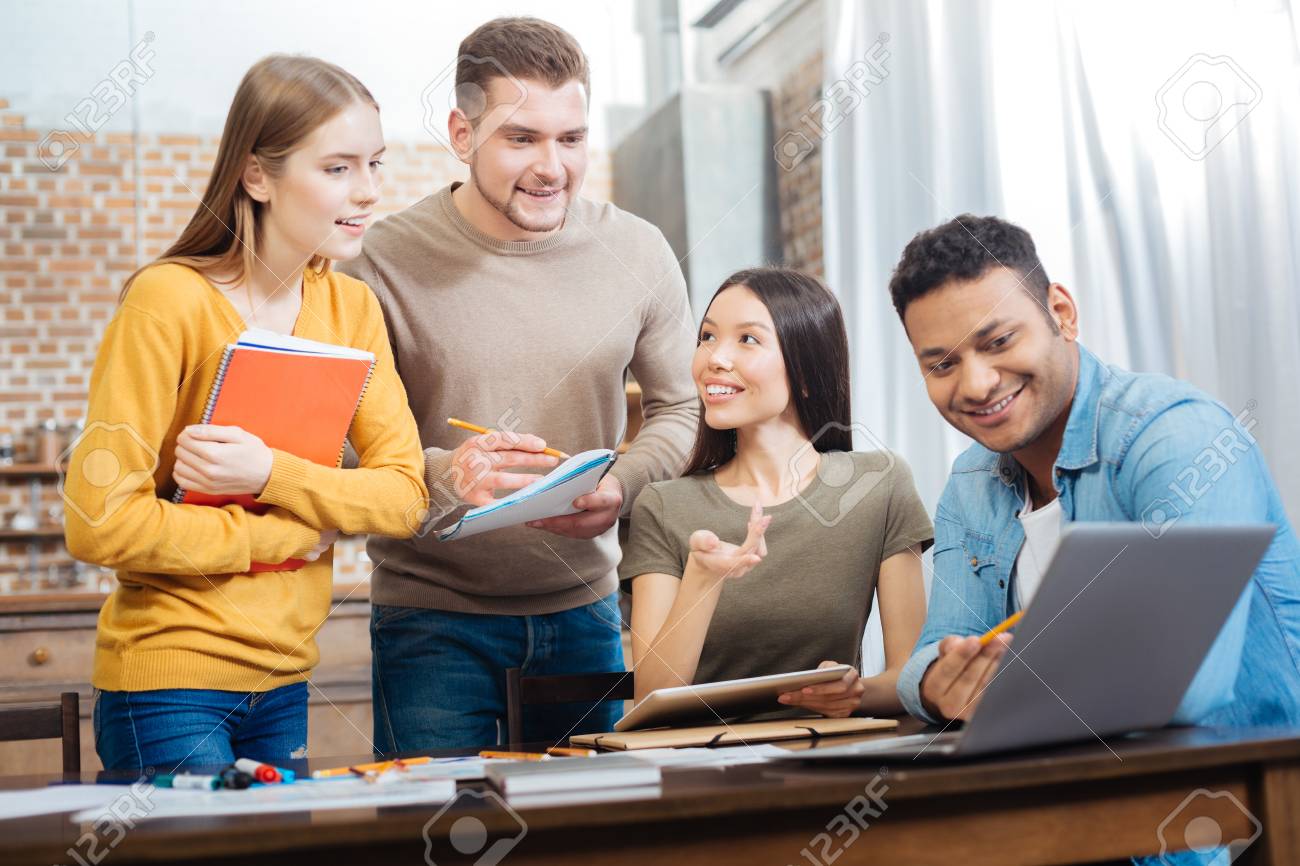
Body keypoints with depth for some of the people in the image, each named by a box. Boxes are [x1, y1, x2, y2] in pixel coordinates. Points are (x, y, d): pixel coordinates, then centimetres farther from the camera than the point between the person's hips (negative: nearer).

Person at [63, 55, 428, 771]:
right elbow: (100, 522, -20)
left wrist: (271, 476, -21)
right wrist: (294, 531, -13)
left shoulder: (351, 307, 3)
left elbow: (404, 495, -4)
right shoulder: (169, 300, -15)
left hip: (284, 682, 6)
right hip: (170, 682, -6)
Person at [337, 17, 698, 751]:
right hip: (431, 620, -3)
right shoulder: (388, 262, -10)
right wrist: (439, 473, -30)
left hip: (585, 608, 4)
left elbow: (680, 408, 7)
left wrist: (623, 486, -13)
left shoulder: (638, 252, 0)